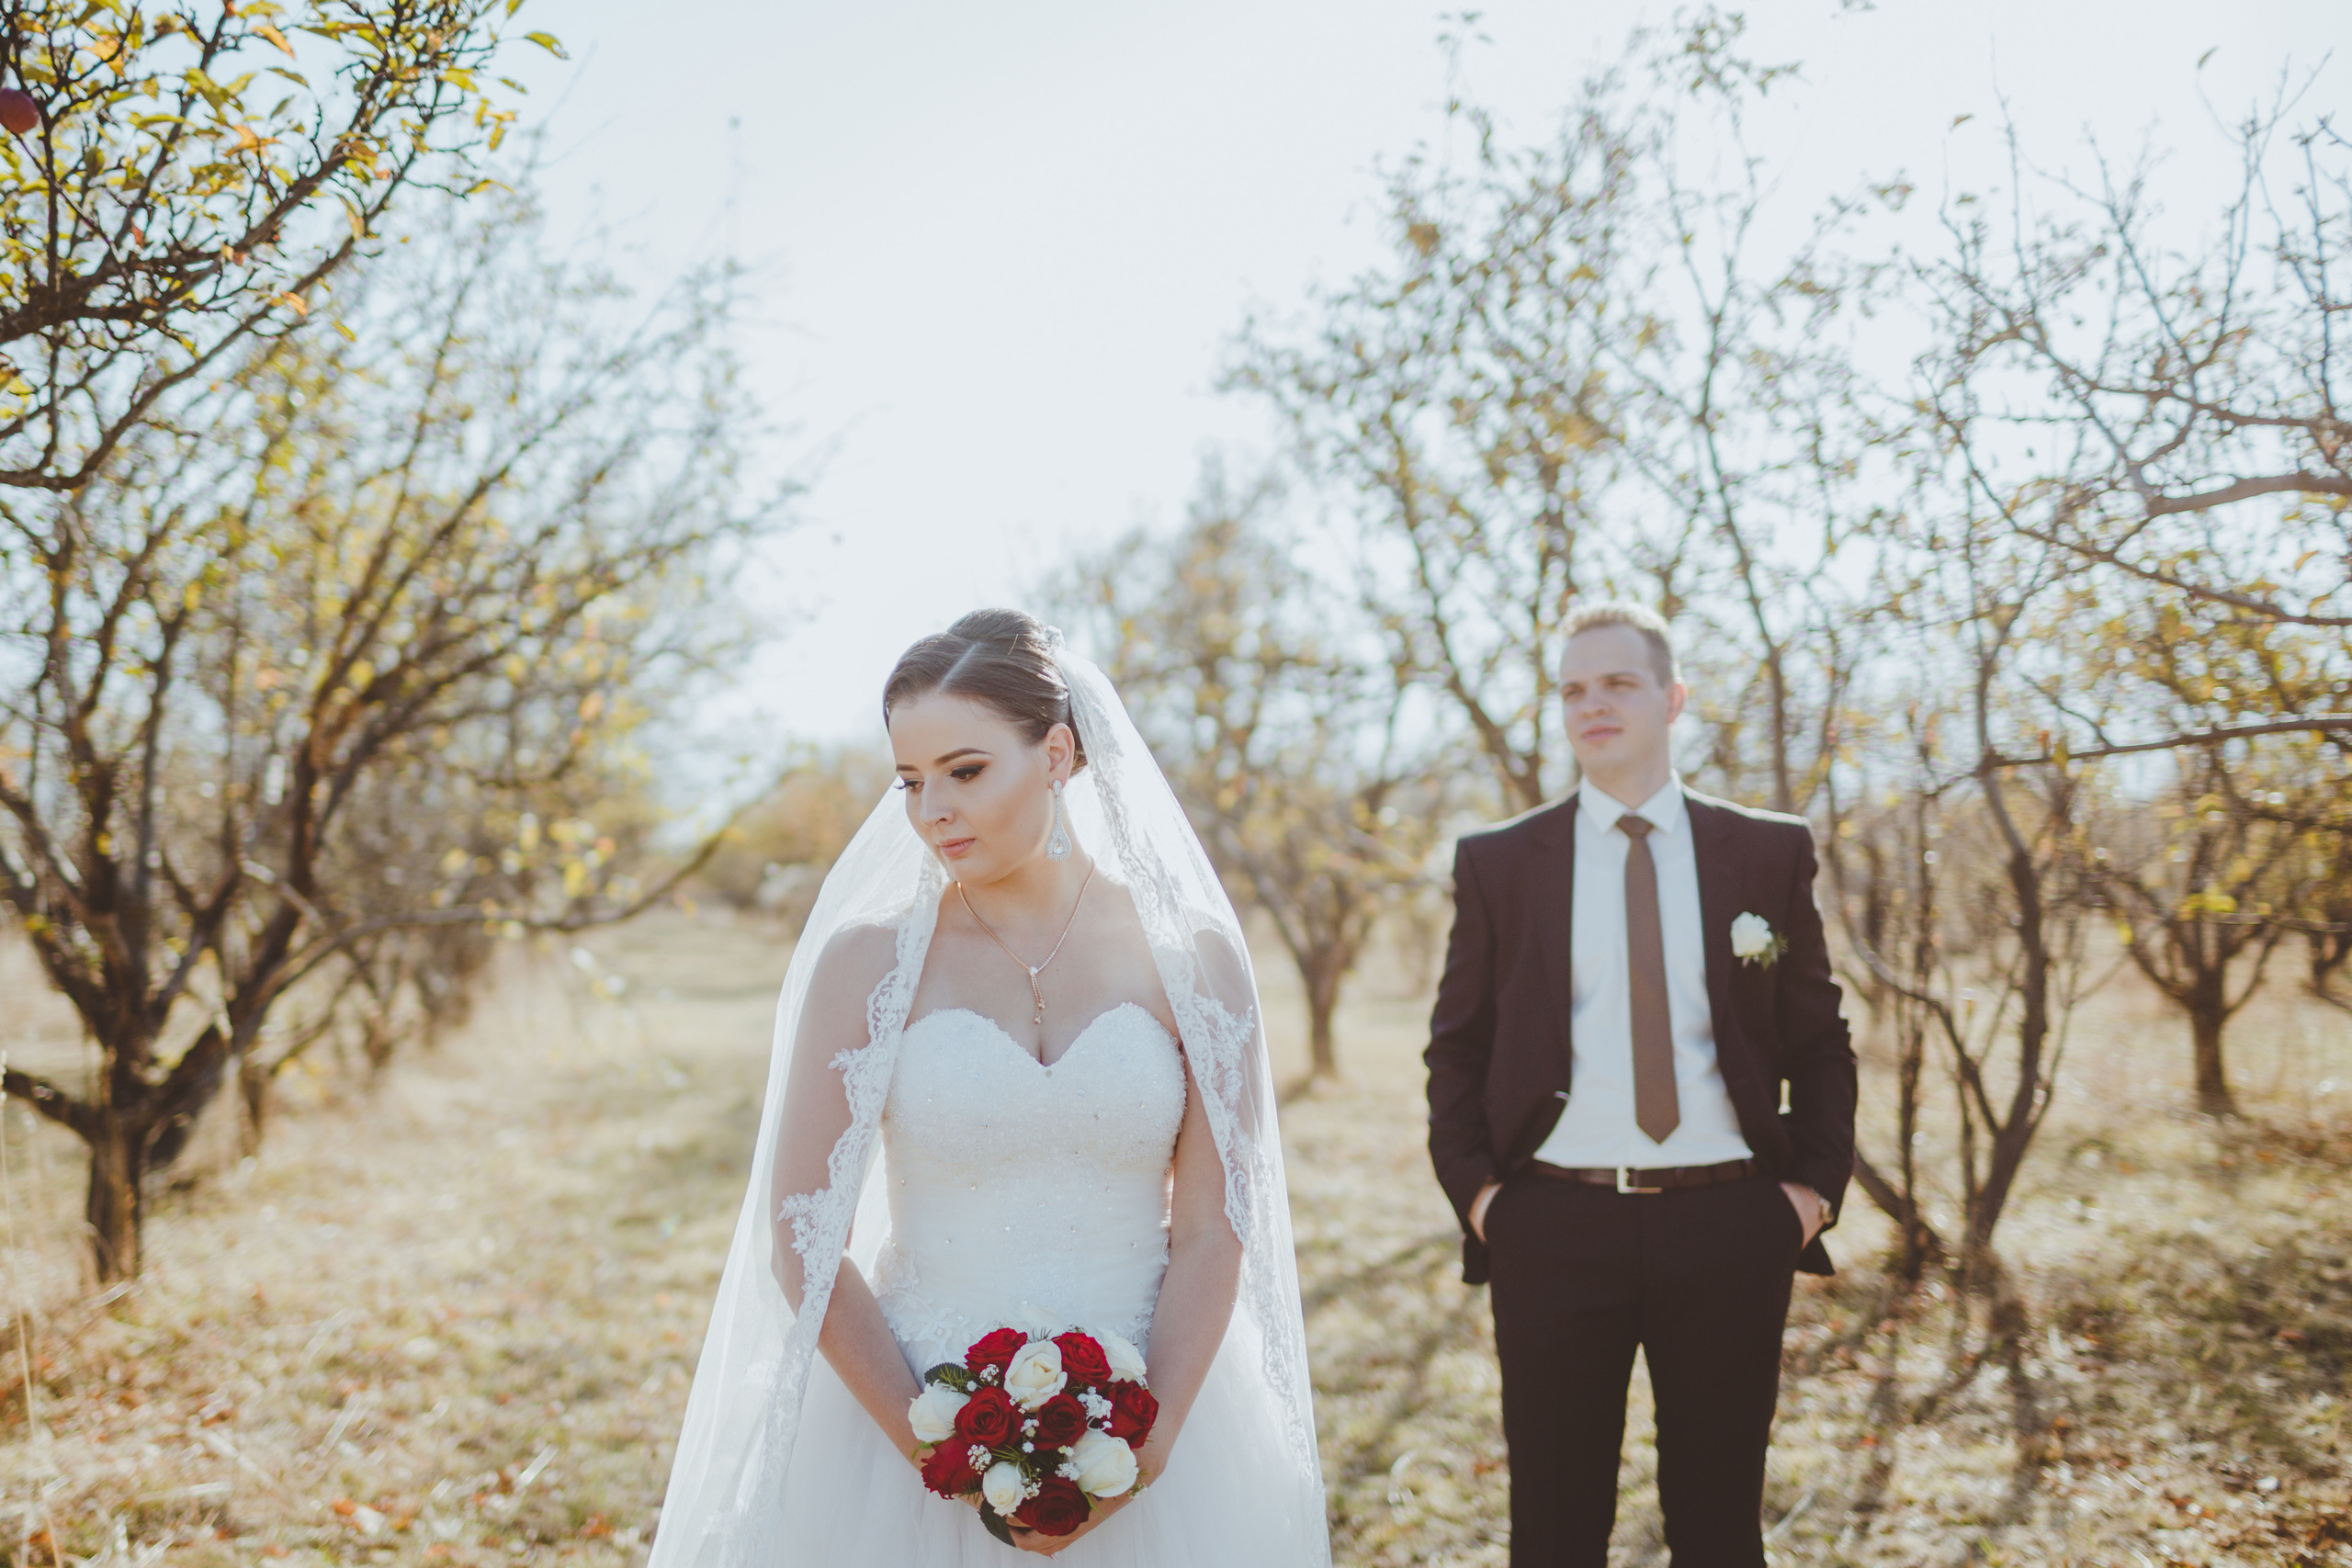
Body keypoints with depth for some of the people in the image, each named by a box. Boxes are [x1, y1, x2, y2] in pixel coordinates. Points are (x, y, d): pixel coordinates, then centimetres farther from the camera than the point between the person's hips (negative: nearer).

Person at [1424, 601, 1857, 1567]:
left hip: (1728, 1227, 0)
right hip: (1553, 1227, 0)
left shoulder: (1770, 853, 5)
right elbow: (1456, 1047, 8)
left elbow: (1820, 1042, 9)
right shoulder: (1498, 863, 5)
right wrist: (1473, 1188, -3)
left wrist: (1816, 1183, -1)